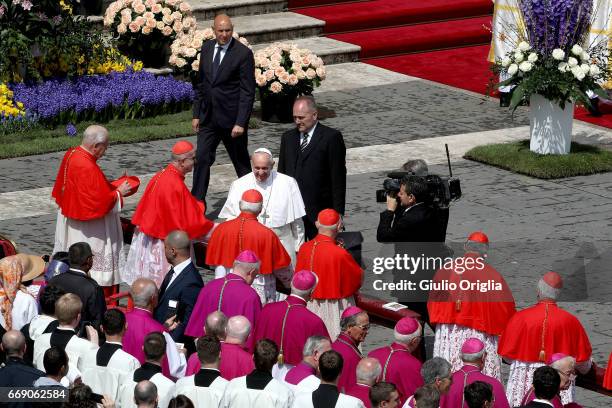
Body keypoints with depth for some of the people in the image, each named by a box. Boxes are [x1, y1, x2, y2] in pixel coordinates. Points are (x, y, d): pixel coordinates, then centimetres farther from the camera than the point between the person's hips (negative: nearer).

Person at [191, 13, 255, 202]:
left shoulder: (243, 54, -12)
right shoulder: (207, 48, 6)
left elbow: (248, 92, -13)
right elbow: (201, 83, 13)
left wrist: (241, 122, -18)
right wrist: (196, 114, 9)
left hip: (231, 119, -5)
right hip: (209, 118, 5)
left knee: (241, 163, 8)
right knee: (201, 159, -2)